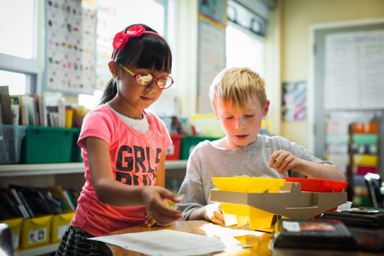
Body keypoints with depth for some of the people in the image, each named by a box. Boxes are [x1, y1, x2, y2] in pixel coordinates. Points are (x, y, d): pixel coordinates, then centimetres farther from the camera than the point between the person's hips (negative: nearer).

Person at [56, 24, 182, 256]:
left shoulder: (157, 126, 7)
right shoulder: (100, 120, -11)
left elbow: (158, 187, 11)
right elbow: (103, 187, -25)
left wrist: (161, 210, -10)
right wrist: (143, 195, -43)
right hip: (94, 237, -5)